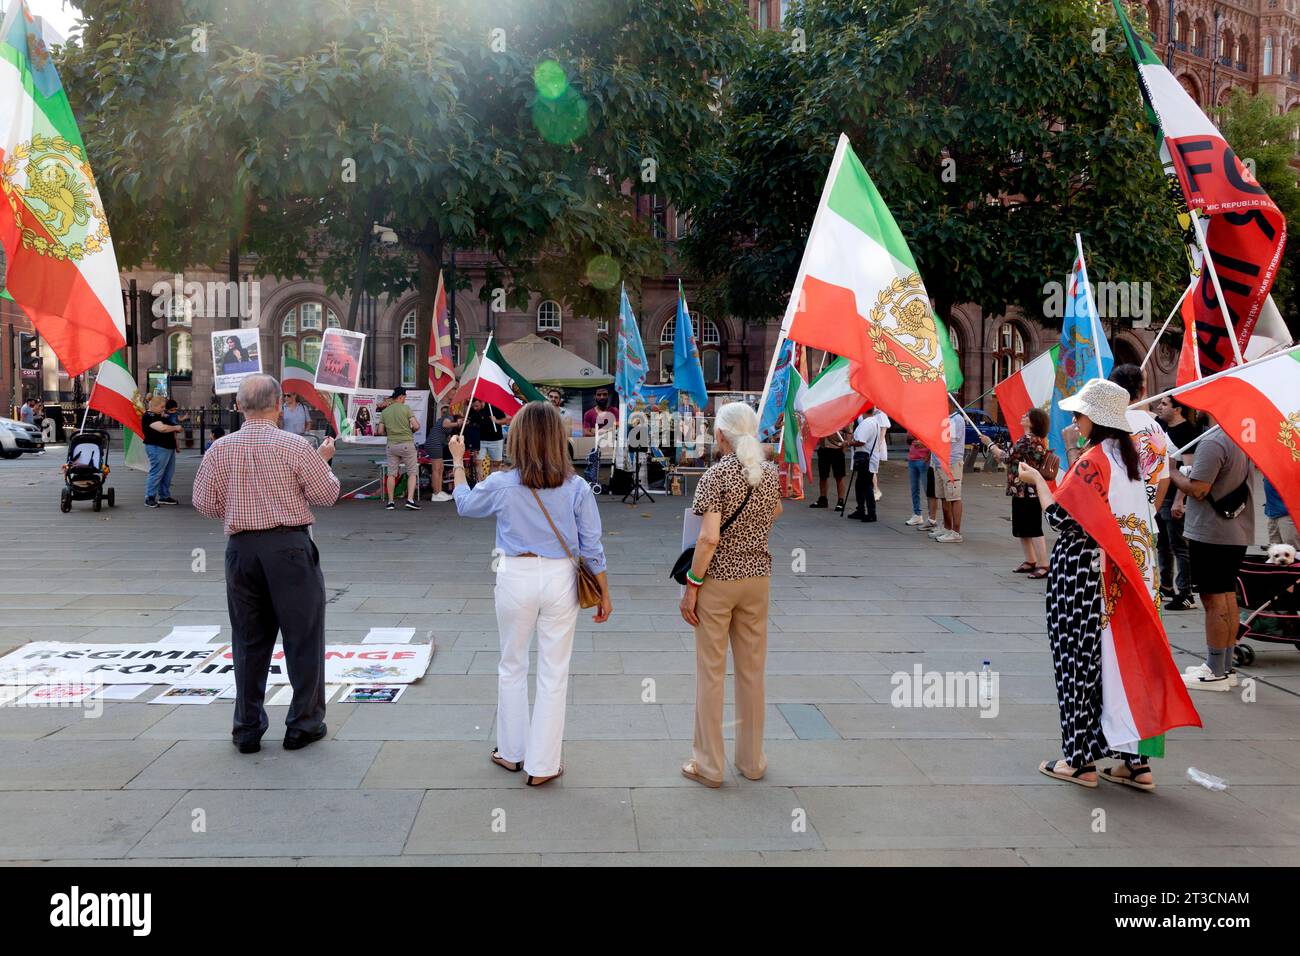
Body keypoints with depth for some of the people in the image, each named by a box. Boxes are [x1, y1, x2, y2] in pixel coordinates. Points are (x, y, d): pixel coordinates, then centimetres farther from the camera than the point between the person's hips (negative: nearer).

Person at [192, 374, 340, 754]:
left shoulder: (220, 449, 0)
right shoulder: (295, 446, -10)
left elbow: (204, 502, 6)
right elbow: (327, 495, -3)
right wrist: (323, 461, 13)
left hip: (241, 548, 4)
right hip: (289, 545, -3)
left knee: (248, 640, 13)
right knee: (302, 636, 8)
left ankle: (247, 729, 18)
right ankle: (304, 723, 14)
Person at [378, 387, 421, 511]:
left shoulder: (384, 412, 6)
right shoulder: (406, 408, -6)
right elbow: (416, 426, -13)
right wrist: (412, 430, 9)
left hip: (392, 444, 4)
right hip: (407, 443, -4)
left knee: (391, 474, 9)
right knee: (412, 473, 3)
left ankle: (391, 502, 8)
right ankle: (410, 500, -8)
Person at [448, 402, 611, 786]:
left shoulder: (500, 485, -8)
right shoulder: (576, 487, -7)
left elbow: (464, 505, 13)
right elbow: (592, 546, -3)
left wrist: (458, 462, 26)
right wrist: (604, 594, 7)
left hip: (516, 578, 0)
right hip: (560, 579, 0)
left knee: (512, 667, 19)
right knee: (554, 674, 9)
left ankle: (512, 752, 32)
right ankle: (542, 765, 16)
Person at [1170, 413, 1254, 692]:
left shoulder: (1213, 442, -20)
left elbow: (1197, 489, -21)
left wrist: (1172, 473, -6)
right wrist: (1190, 471, 15)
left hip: (1211, 535, -9)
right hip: (1238, 533, 9)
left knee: (1213, 599, -3)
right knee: (1228, 596, 14)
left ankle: (1216, 673, 3)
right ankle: (1225, 667, 23)